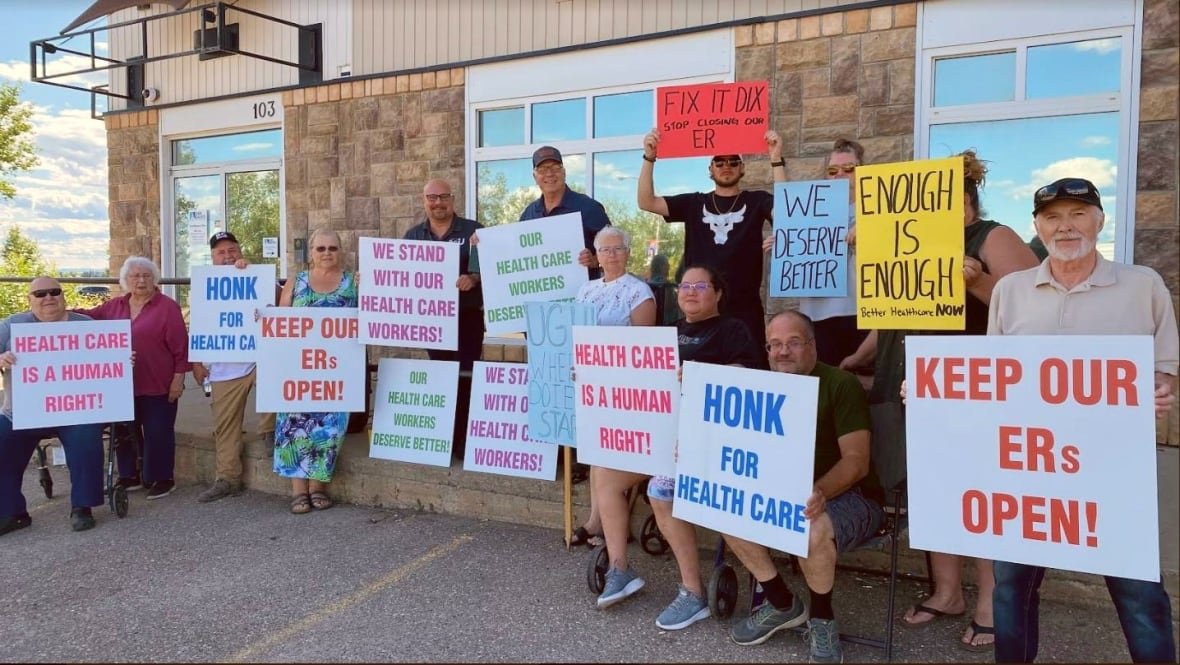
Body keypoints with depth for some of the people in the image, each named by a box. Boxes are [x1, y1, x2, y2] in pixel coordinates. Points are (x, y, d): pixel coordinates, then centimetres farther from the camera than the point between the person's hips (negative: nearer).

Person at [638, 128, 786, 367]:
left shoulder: (756, 201, 6)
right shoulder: (694, 203, 10)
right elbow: (646, 202, 1)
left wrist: (776, 159, -22)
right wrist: (649, 157, -11)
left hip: (745, 308, -2)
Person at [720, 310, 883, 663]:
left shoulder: (840, 384, -13)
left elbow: (856, 460, -20)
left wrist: (820, 493, -40)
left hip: (850, 496, -6)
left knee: (812, 529, -38)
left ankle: (821, 619, -5)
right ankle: (782, 603, 4)